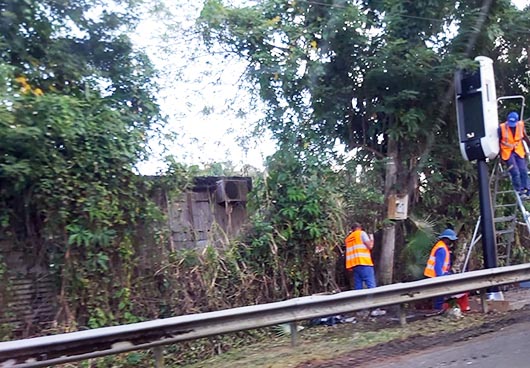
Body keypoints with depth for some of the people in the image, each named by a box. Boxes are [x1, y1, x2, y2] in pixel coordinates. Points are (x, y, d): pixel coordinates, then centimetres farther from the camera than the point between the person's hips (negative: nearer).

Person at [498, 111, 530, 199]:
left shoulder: (521, 125, -5)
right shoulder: (502, 127, -14)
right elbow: (498, 141, -2)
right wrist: (499, 153, 0)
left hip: (519, 151, 4)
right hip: (507, 152, -3)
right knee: (515, 172, -14)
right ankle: (520, 192, -7)